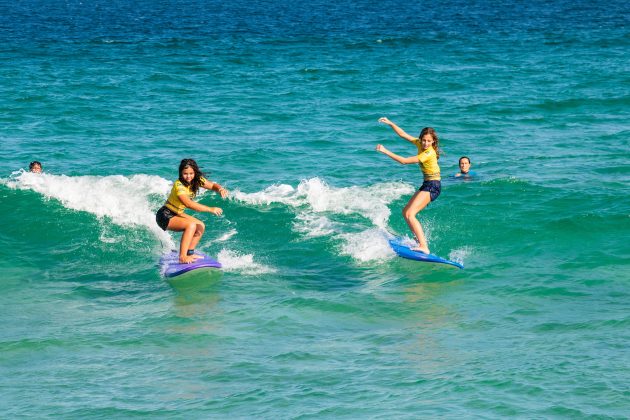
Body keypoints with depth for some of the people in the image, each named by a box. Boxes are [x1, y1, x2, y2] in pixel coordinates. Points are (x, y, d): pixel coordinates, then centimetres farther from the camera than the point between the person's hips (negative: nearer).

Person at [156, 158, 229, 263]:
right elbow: (189, 204, -37)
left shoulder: (197, 180, -4)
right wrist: (211, 209, -36)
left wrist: (220, 189, -23)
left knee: (201, 226, 7)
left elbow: (212, 185, 3)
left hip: (177, 213, 9)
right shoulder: (179, 185, -28)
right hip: (165, 216, -9)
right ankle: (182, 257, -29)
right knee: (191, 225, -27)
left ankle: (189, 253, 15)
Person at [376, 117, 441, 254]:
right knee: (405, 212, 16)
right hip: (427, 185, 10)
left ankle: (424, 247, -30)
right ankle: (420, 242, 14)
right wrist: (390, 123, 3)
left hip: (433, 186, -10)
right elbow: (403, 134, 11)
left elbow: (404, 161, -25)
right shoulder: (420, 144, 1)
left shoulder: (429, 153, -24)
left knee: (410, 214, -21)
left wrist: (386, 151, -21)